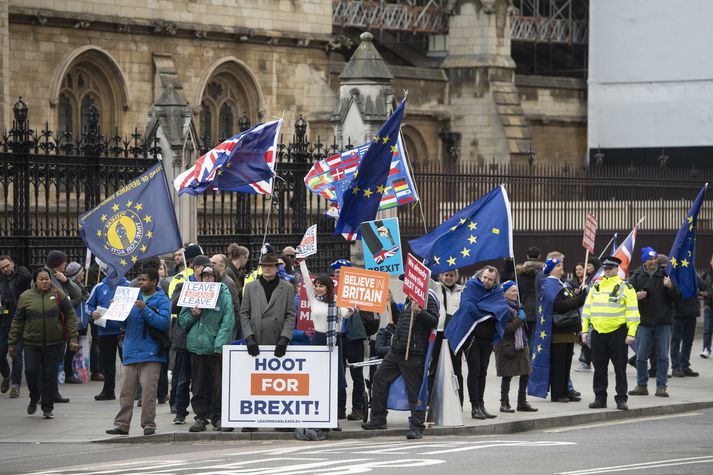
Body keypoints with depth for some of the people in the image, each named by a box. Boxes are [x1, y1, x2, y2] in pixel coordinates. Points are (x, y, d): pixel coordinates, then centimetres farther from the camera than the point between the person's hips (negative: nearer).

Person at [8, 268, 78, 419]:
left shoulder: (58, 295, 0)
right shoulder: (26, 297, 2)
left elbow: (70, 316, 3)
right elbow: (17, 321, 7)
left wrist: (73, 338, -3)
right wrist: (12, 343, 7)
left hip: (54, 343, 0)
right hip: (32, 343, 0)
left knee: (50, 375, 1)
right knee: (31, 372, -8)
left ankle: (48, 408, 13)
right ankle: (34, 399, 20)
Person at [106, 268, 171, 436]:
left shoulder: (162, 301, -1)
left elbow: (164, 323, -15)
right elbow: (124, 324, 20)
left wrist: (145, 310, -21)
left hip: (150, 352, -5)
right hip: (131, 351, 5)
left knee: (148, 390, -6)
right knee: (126, 390, 3)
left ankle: (148, 424, 2)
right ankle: (122, 424, 4)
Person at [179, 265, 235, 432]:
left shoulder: (224, 296, 0)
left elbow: (227, 323, -6)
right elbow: (182, 320, 15)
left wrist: (220, 345, -15)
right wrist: (193, 314, -6)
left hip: (216, 349, -3)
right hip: (196, 346, 3)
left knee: (218, 385, -2)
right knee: (199, 386, 6)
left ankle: (218, 418, 6)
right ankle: (201, 417, 12)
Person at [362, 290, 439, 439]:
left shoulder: (427, 297, -8)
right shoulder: (409, 299, 19)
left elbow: (434, 321, -19)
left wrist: (419, 311, -30)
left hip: (414, 354, -9)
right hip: (397, 349, 9)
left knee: (415, 389, -7)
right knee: (379, 377, 10)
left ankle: (417, 426, -2)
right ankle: (378, 419, 17)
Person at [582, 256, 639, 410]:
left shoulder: (625, 288, -1)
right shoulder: (595, 287, 13)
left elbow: (632, 312, -5)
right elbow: (587, 309, 16)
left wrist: (631, 333, -12)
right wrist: (585, 331, 9)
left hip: (617, 333, -4)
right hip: (598, 333, 4)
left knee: (620, 368, 0)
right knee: (599, 368, 8)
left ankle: (621, 399, 5)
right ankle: (600, 398, 15)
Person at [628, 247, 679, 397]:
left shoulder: (664, 275, 2)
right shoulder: (637, 276, 2)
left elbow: (677, 298, 2)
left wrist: (670, 287, -17)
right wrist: (636, 297, -17)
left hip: (663, 323, 0)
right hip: (644, 322, 1)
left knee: (663, 357, 1)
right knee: (641, 357, 4)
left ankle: (661, 386, 7)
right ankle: (641, 386, 16)